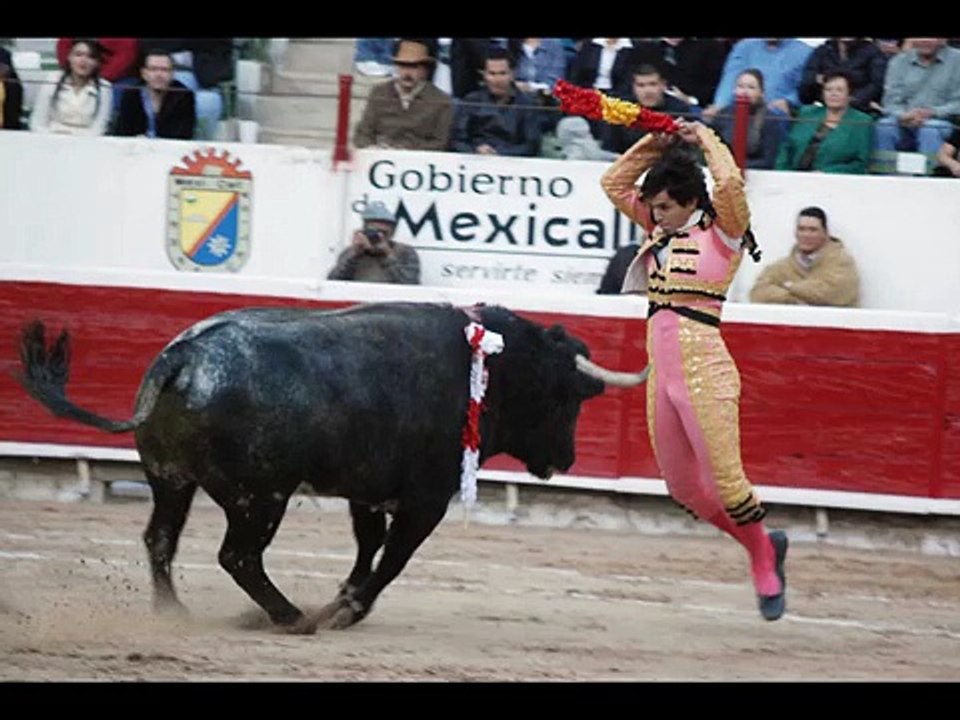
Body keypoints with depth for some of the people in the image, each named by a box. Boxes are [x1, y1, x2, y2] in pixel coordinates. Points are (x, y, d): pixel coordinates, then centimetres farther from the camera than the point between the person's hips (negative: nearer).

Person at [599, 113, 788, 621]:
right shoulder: (660, 232, 14)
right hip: (661, 369, 8)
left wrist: (706, 140, -7)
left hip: (704, 369, -8)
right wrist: (653, 145, 9)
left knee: (724, 478, -7)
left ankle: (766, 567, 12)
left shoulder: (723, 233, -5)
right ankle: (761, 544, 28)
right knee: (682, 488, 11)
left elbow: (729, 183, -23)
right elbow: (614, 183, 21)